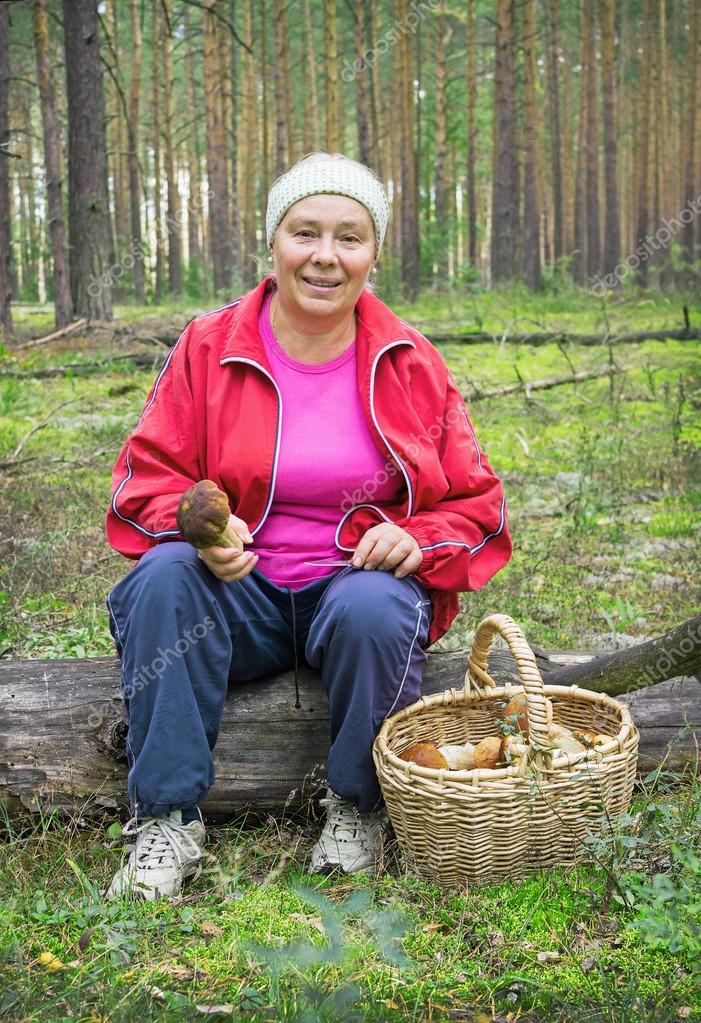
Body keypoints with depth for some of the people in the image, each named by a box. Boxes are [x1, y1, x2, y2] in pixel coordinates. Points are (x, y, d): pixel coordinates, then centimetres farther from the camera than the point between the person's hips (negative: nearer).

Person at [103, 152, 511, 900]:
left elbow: (475, 501, 6)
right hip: (239, 591, 1)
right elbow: (147, 478, 2)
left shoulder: (409, 363, 2)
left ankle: (357, 810, -10)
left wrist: (418, 541, -16)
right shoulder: (208, 348, 0)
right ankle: (167, 820, -24)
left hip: (362, 580, 0)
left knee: (373, 608, -35)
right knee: (163, 576, -30)